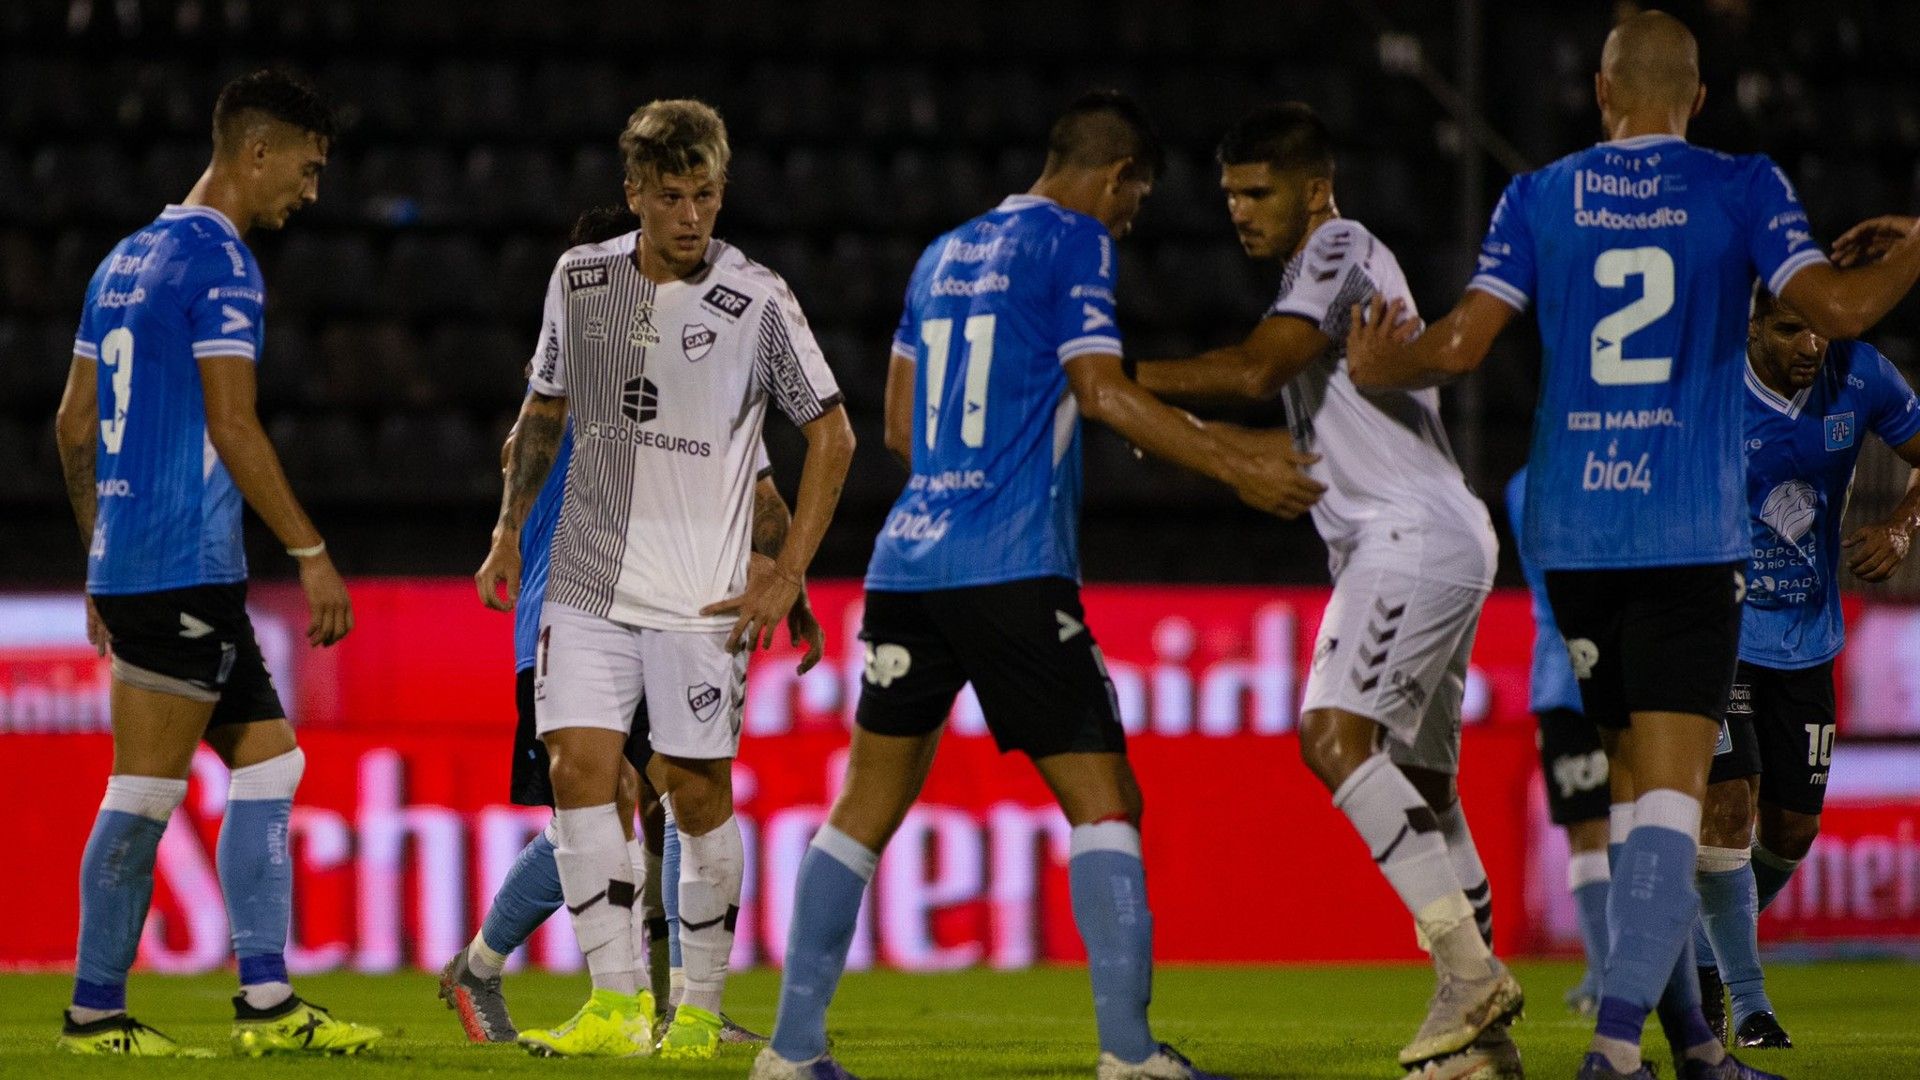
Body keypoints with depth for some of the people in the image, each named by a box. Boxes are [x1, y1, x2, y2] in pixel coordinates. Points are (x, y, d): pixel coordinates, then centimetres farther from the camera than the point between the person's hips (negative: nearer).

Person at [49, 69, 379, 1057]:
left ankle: (266, 1001, 5)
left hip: (124, 560, 9)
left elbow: (74, 426, 19)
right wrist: (311, 553, -13)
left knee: (268, 764, 9)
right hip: (186, 563, -9)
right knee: (144, 794, -5)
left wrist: (102, 558, 24)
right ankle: (96, 1011, -2)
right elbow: (231, 426, -17)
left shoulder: (126, 262, 17)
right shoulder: (221, 263, -10)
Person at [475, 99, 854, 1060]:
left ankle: (700, 1010, 11)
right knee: (579, 766, -9)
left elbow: (832, 433, 0)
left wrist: (788, 574, -4)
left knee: (697, 790, -1)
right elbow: (544, 410, 20)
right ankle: (616, 1005, -7)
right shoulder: (580, 279, 5)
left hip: (702, 592, -3)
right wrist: (509, 530, 15)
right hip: (587, 581, 3)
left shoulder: (756, 300, -7)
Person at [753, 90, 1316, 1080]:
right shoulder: (1073, 242, -1)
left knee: (868, 804, 12)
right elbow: (1103, 391, -10)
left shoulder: (944, 255, 20)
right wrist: (1236, 467, -6)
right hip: (1014, 571, -7)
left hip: (909, 561, 7)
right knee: (1101, 801, -4)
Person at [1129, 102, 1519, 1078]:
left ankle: (1471, 968, -25)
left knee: (1335, 734, -22)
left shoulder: (1341, 253, -8)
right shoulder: (1330, 265, 23)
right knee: (1420, 786, 8)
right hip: (1429, 547, 11)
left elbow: (1254, 369, -21)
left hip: (1417, 539, -11)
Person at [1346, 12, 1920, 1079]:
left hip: (1574, 537, 3)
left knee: (1635, 786, 15)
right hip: (1691, 538, -3)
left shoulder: (1540, 197, 6)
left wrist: (1378, 367, 19)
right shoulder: (1743, 189, 1)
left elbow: (1460, 344, 0)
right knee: (1669, 800, -8)